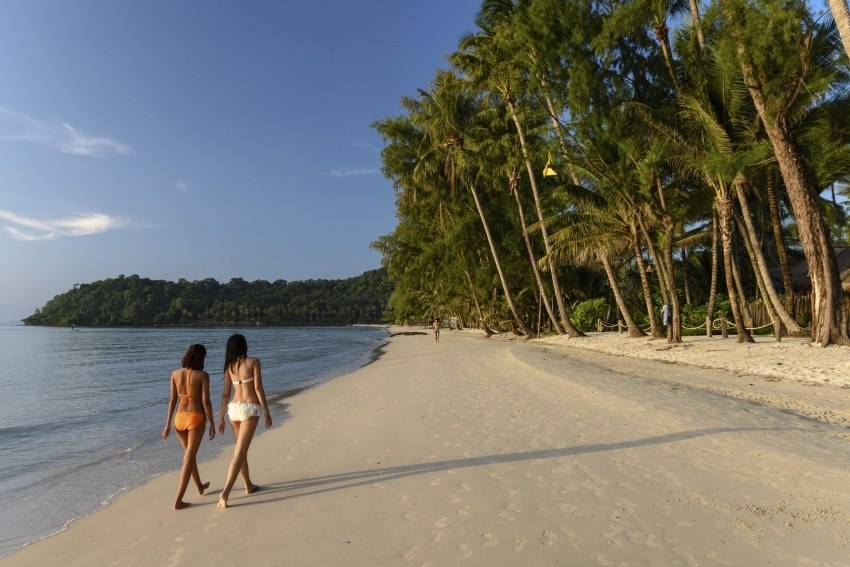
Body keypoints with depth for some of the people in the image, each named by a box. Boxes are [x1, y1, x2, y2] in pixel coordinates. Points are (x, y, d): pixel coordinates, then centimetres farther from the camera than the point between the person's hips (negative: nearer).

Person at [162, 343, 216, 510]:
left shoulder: (175, 374, 2)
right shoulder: (203, 376, -11)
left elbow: (172, 400, 3)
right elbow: (206, 402, -13)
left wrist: (168, 424, 10)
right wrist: (212, 424, -4)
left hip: (180, 418, 5)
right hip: (196, 418, -5)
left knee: (189, 454, 23)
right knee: (188, 459, 2)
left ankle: (200, 487, 40)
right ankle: (178, 501, 2)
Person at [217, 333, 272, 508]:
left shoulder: (229, 366, 8)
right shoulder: (253, 361, -7)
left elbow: (225, 394, 8)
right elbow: (258, 388, -10)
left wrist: (221, 418, 13)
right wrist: (266, 412, -6)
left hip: (234, 408, 6)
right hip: (250, 409, -6)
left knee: (242, 449, 18)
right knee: (239, 452, -6)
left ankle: (248, 485, 30)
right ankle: (225, 492, -13)